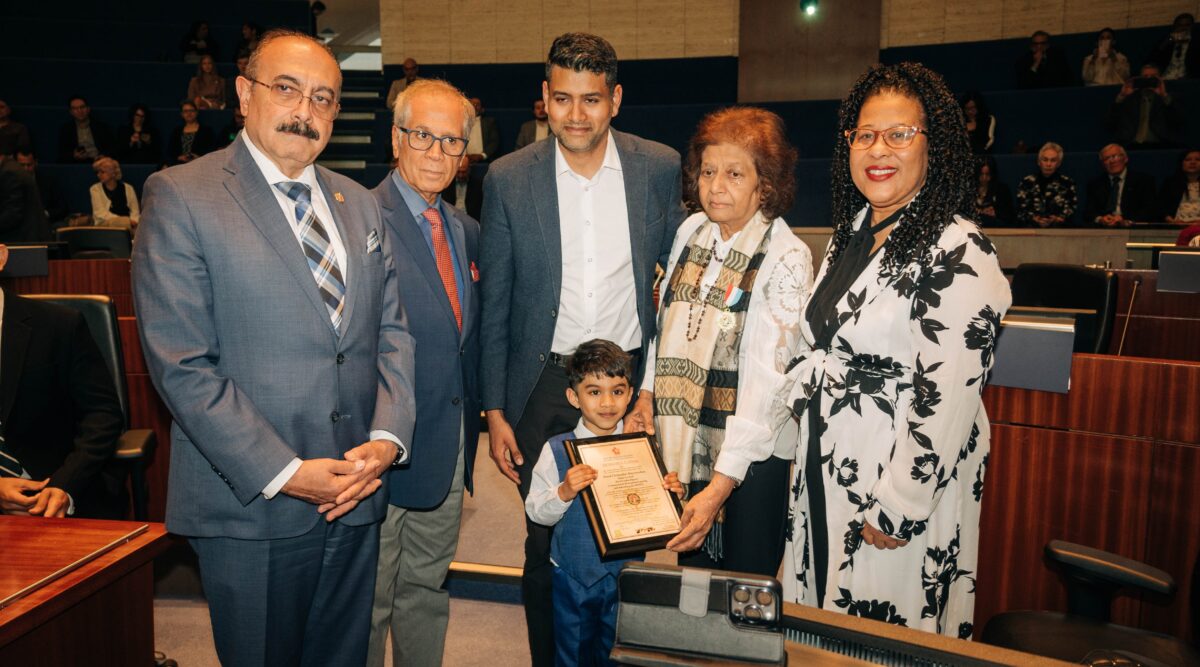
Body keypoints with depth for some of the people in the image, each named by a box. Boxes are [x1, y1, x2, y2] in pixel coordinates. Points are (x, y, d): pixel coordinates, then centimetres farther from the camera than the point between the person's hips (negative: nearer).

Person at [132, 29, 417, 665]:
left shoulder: (360, 205, 10)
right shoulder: (180, 195, -7)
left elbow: (392, 331, 8)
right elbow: (182, 366, -13)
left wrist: (386, 437, -7)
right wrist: (284, 472, -16)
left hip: (355, 495, 5)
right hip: (252, 506, -4)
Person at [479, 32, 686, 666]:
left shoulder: (661, 167, -2)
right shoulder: (508, 179, -4)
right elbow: (494, 305, 1)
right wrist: (495, 412, 0)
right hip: (544, 388, 0)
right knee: (546, 544, 11)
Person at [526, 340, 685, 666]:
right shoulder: (557, 449, -12)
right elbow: (535, 512, -11)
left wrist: (674, 493, -18)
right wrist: (564, 493, -29)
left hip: (626, 574, 2)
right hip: (573, 576, -1)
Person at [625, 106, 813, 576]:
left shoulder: (787, 257, -16)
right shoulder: (691, 231, 2)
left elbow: (767, 378, -21)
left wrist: (721, 484, -24)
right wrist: (648, 393, 4)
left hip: (752, 450, -5)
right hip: (686, 437, 5)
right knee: (691, 565, 18)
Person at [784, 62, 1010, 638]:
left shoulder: (956, 254, -20)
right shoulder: (851, 231, 7)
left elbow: (947, 399, -23)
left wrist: (898, 508, -20)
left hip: (905, 482, -8)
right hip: (824, 472, 8)